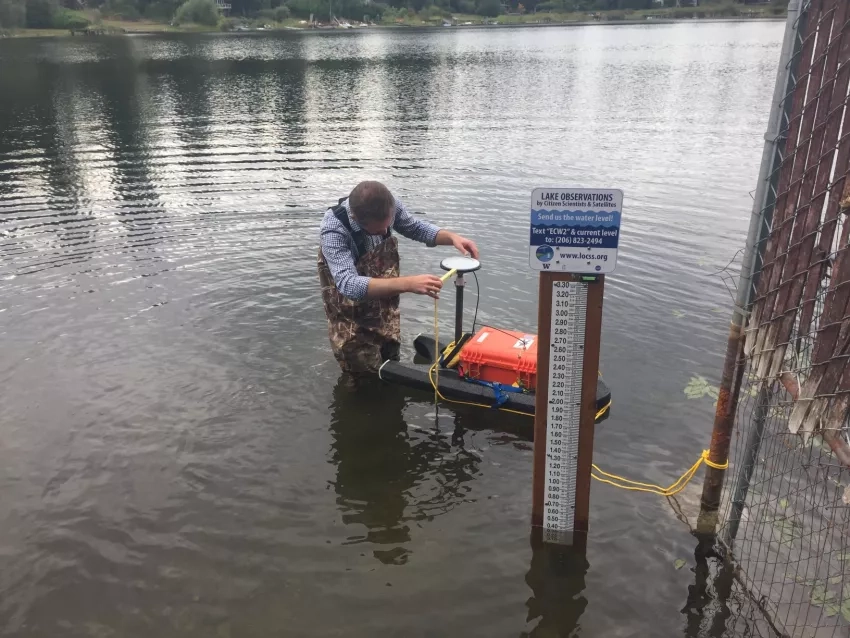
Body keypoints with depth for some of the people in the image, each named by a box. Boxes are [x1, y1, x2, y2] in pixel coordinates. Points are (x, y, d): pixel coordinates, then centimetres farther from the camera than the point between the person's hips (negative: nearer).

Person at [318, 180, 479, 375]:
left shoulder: (389, 206, -19)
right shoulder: (334, 229, -34)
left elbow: (416, 228, 1)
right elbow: (349, 285, -45)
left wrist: (452, 237, -17)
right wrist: (408, 284, -53)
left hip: (386, 313, 5)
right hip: (352, 322, -5)